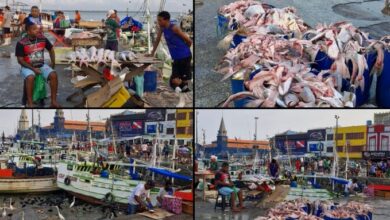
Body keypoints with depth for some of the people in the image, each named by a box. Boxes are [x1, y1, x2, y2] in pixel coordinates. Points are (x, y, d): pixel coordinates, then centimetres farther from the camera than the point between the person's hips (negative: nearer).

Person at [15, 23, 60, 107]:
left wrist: (53, 63, 4)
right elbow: (20, 60, -12)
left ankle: (54, 101, -15)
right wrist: (33, 69, -19)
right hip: (27, 67, -3)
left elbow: (51, 50, 13)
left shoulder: (42, 39, -4)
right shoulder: (21, 43, -15)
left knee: (53, 75, -23)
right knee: (30, 78, -36)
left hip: (41, 65, 4)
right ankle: (30, 104, -26)